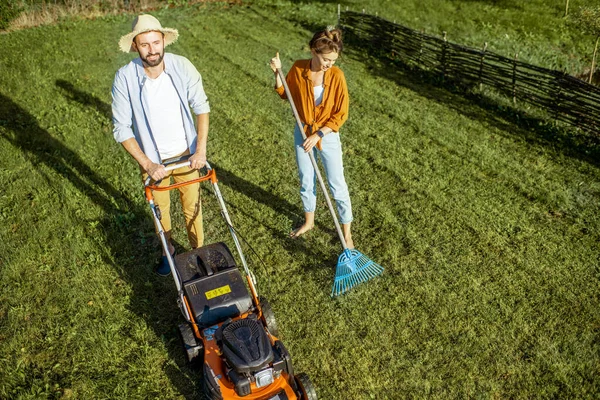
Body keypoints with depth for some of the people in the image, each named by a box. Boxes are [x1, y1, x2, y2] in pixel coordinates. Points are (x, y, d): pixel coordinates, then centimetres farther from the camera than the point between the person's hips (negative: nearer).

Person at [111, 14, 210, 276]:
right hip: (152, 159, 0)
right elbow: (122, 129, -16)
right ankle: (168, 251, 45)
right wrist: (147, 164, -21)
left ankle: (198, 250, 37)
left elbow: (201, 107, -7)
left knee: (192, 206, 14)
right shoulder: (125, 78, -20)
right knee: (160, 210, 19)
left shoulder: (182, 66, -17)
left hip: (186, 154, 0)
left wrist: (201, 149, -14)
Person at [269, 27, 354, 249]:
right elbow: (284, 93, 7)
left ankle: (346, 233, 19)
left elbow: (341, 114, -14)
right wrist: (277, 72, -9)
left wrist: (318, 135, -19)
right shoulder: (298, 68, -11)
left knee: (337, 186, 4)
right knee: (306, 182, 18)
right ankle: (309, 221, 42)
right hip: (302, 133, 3)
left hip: (328, 135, -3)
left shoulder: (336, 75, -18)